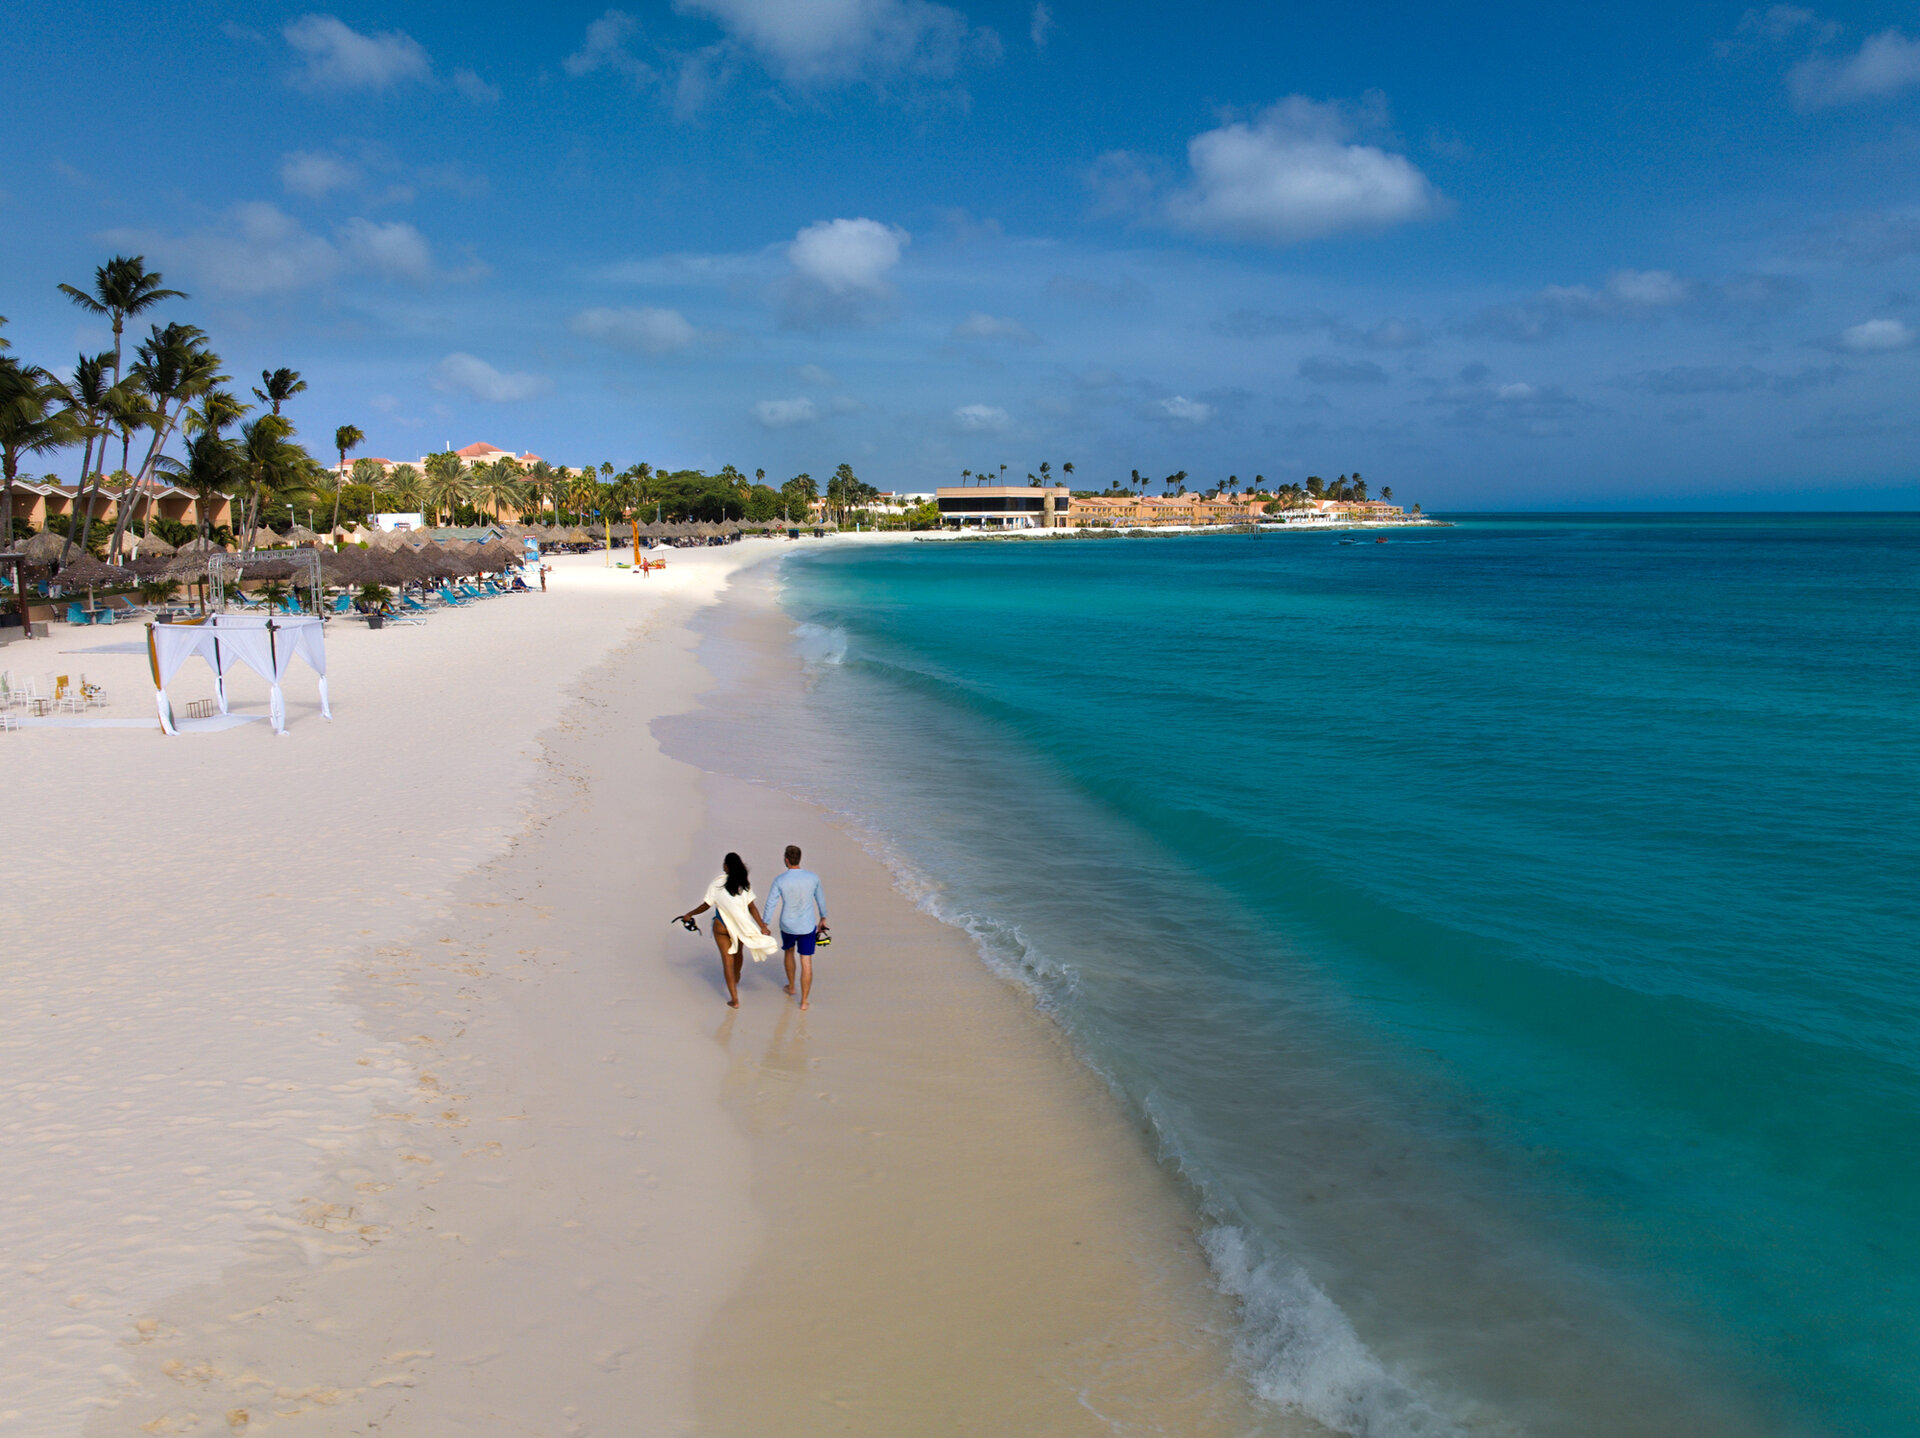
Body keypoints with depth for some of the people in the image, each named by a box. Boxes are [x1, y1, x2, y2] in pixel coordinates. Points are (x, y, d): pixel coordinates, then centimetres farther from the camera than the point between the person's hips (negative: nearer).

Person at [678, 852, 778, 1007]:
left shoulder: (716, 884, -15)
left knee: (727, 959, 4)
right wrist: (762, 926, -11)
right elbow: (752, 907, -12)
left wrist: (690, 914, 7)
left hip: (722, 927, -3)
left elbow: (706, 905, -8)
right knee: (737, 953, 28)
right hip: (741, 925, 3)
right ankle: (736, 978, 57)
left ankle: (734, 999, 4)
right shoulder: (744, 884, -8)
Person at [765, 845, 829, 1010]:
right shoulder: (813, 877, -10)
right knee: (806, 962, 4)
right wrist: (823, 918, 20)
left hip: (787, 926, 0)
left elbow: (771, 905, -11)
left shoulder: (780, 881, -15)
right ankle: (804, 1001, 7)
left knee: (789, 952, 28)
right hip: (807, 926, 0)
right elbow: (820, 900, 4)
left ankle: (791, 986, 45)